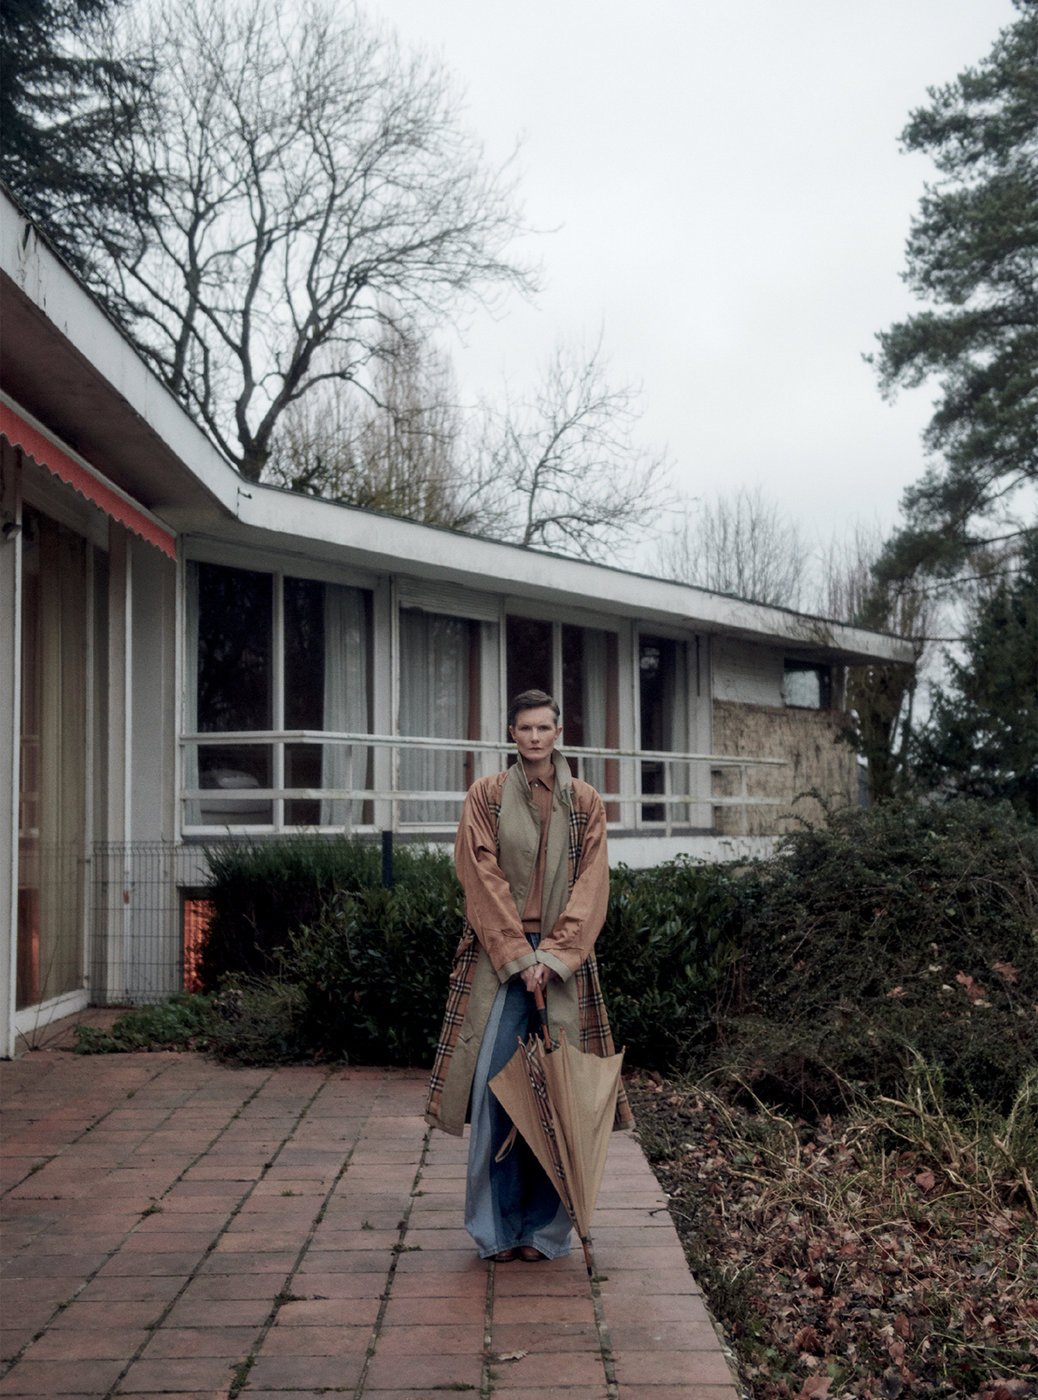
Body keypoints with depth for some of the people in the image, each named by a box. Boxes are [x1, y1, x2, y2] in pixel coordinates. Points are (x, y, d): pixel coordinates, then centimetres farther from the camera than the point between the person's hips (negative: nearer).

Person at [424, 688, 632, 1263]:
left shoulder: (584, 803, 7)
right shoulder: (486, 796, 3)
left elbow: (591, 885, 2)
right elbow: (484, 879, -3)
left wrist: (552, 955, -10)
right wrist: (520, 957, -10)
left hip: (563, 959, 1)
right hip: (498, 956, -1)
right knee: (495, 1079, -5)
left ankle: (544, 1227, 9)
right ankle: (497, 1227, 5)